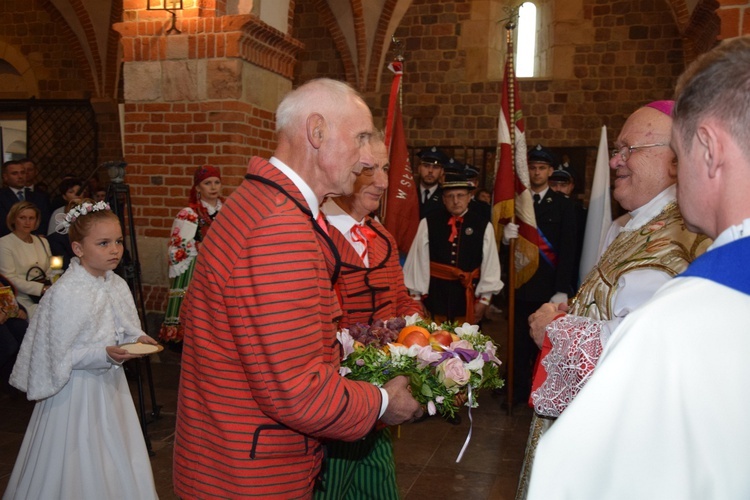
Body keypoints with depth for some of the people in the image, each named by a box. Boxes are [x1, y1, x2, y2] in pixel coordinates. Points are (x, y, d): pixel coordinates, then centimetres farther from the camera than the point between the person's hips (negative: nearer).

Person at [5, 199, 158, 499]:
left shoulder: (117, 285, 0)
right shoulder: (65, 293, -20)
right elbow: (60, 356, -18)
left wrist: (137, 341, -10)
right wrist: (104, 354, -28)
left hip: (110, 384, 6)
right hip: (77, 390, -6)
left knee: (114, 460, 18)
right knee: (79, 467, 8)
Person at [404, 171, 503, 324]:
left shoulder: (483, 226, 1)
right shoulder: (428, 224, 1)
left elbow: (490, 266, 2)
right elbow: (418, 262, 1)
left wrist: (483, 300, 1)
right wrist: (416, 297, 1)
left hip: (467, 296, 0)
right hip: (434, 296, 0)